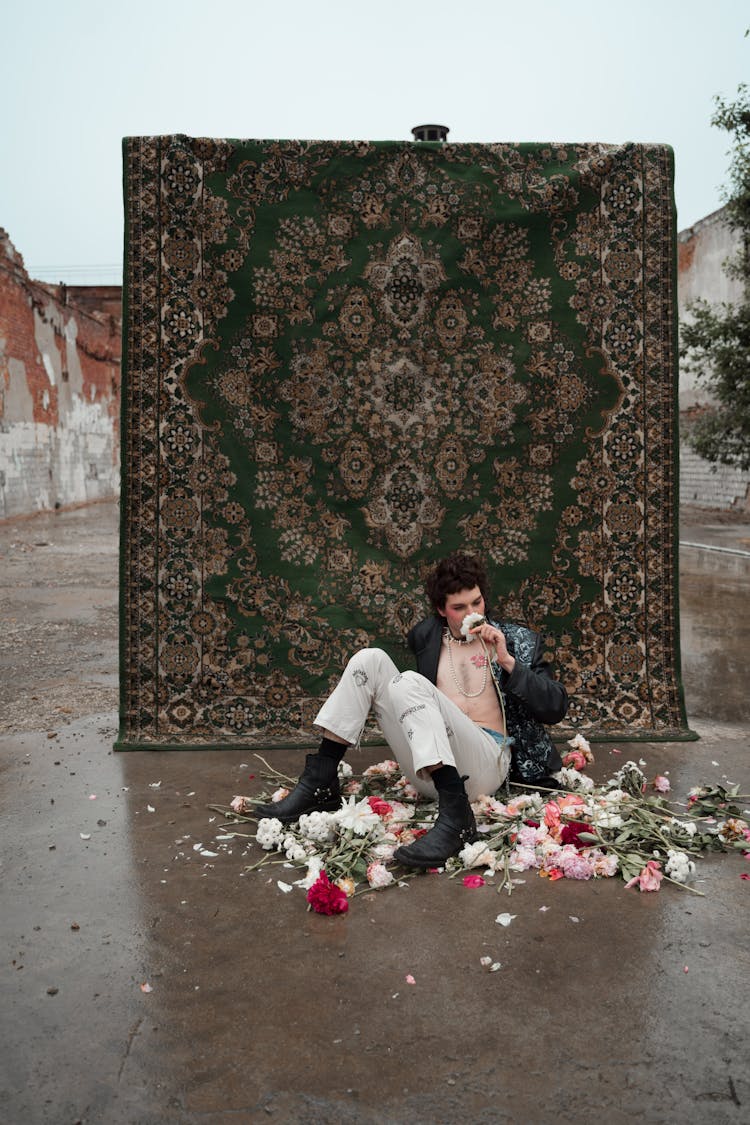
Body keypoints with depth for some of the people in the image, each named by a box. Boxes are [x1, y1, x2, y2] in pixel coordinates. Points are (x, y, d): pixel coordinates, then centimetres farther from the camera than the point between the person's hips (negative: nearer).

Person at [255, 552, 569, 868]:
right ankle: (318, 784, -12)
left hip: (488, 764, -4)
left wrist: (507, 661, -8)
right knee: (369, 660, -8)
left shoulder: (517, 640, 8)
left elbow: (556, 709, 1)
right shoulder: (425, 637, 16)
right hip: (429, 770, 4)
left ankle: (456, 815, -38)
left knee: (409, 683, -28)